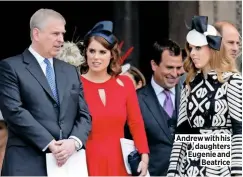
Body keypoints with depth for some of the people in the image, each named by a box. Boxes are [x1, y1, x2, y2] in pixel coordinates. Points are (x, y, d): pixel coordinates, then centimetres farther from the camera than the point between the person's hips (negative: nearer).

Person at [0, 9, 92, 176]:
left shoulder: (71, 71, 20)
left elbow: (84, 114, 14)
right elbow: (15, 112, -10)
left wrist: (74, 141, -8)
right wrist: (49, 143, -16)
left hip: (68, 161, 5)